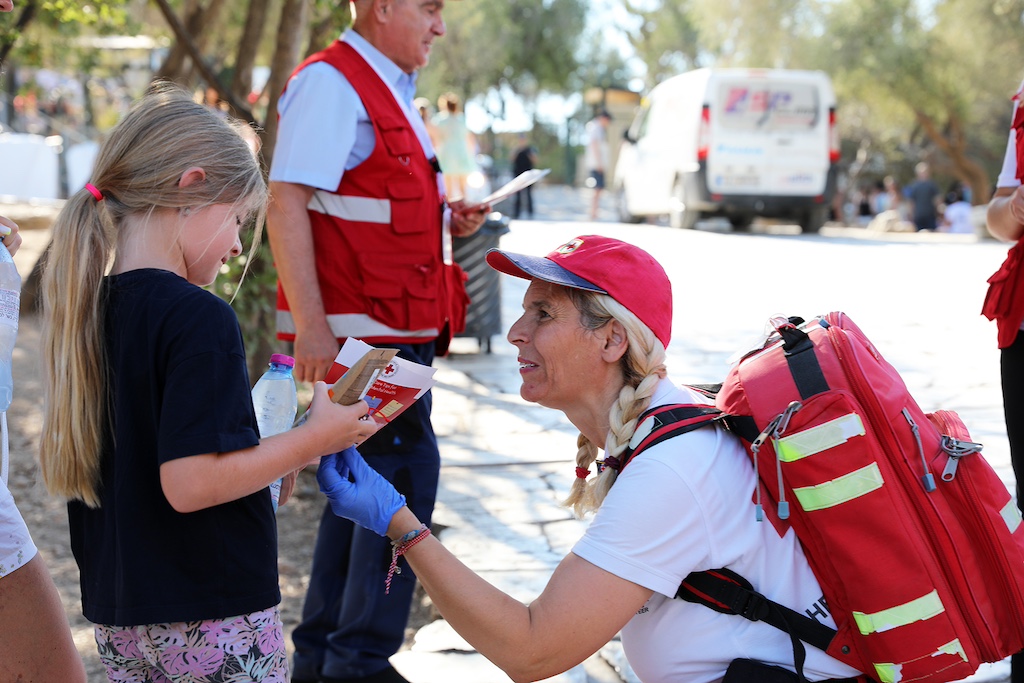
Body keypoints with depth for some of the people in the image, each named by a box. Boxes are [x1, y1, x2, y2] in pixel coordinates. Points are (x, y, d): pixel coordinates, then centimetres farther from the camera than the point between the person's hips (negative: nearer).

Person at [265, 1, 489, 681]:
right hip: (362, 329, -10)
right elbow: (287, 203, -20)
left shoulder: (391, 93, 20)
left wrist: (446, 221, 11)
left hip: (397, 329, 10)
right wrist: (311, 325, -25)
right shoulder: (330, 83, -12)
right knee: (405, 471, -8)